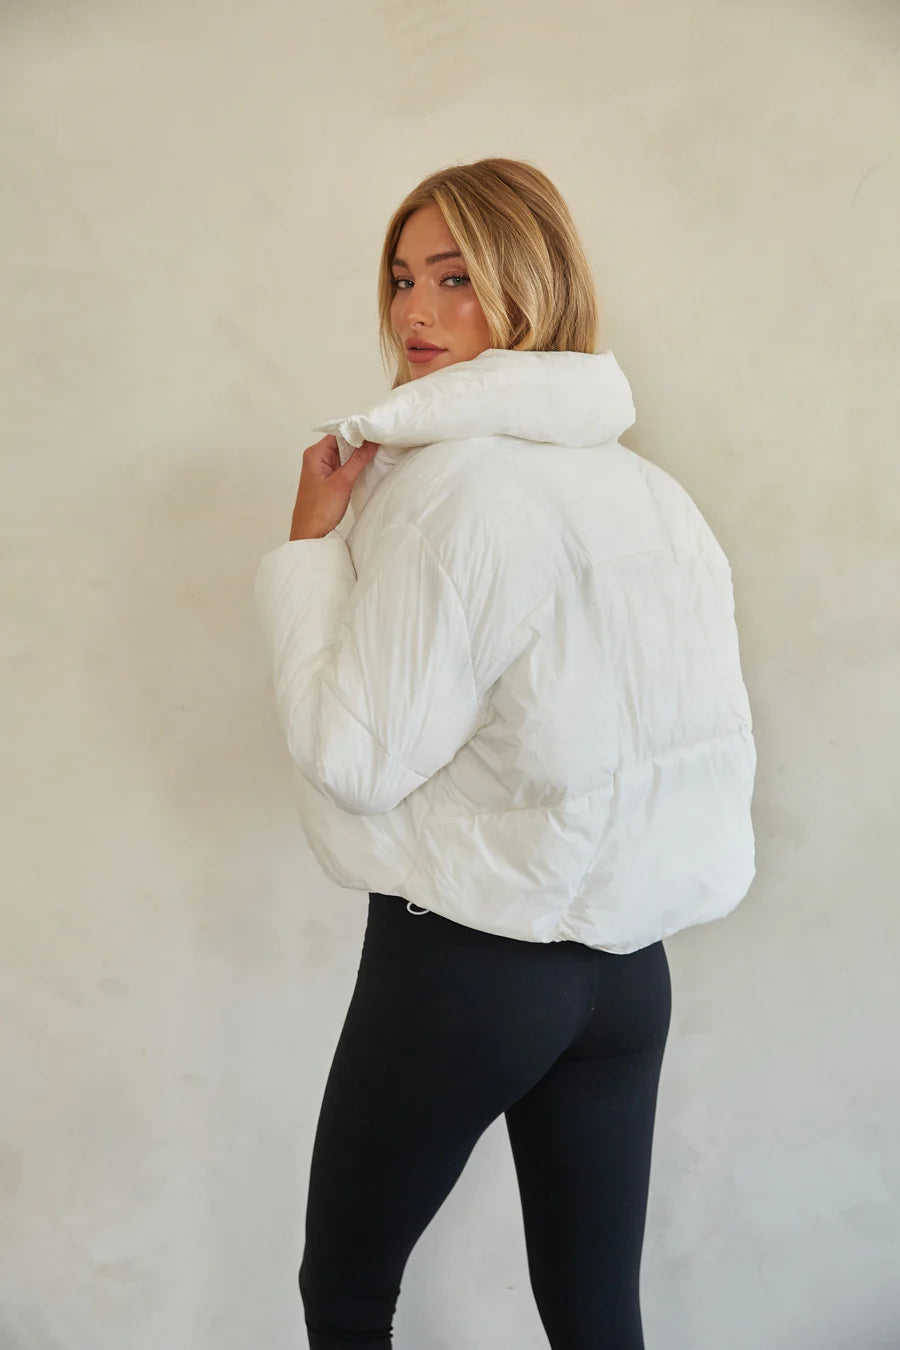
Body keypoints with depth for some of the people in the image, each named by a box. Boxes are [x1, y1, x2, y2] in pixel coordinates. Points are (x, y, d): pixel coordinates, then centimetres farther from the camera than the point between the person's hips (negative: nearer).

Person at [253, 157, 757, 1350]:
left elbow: (352, 758, -16)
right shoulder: (654, 491, 7)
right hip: (631, 965, 7)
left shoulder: (458, 482, -16)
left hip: (458, 961, -7)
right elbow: (714, 740, 13)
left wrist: (310, 544, -8)